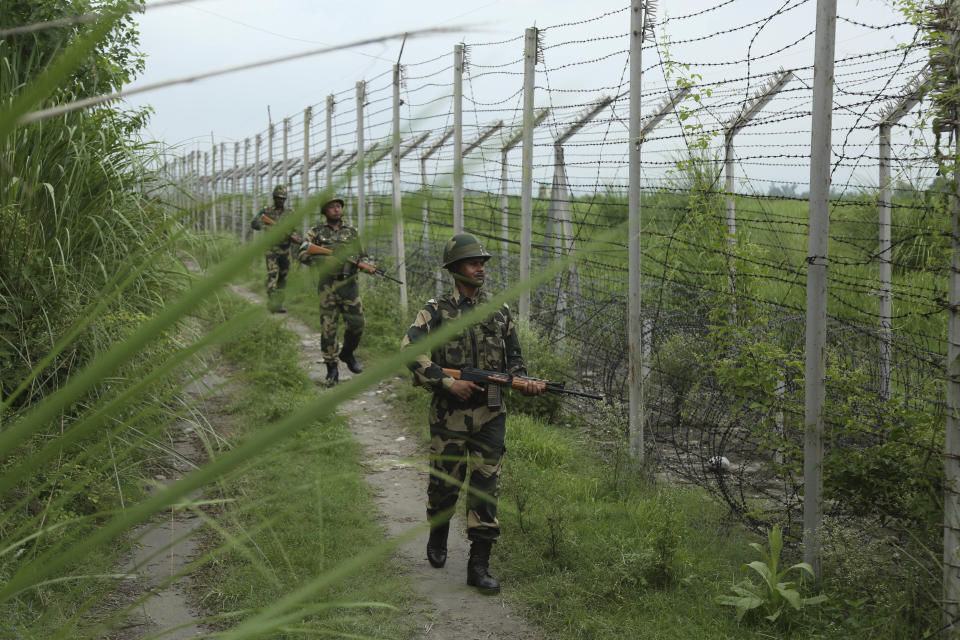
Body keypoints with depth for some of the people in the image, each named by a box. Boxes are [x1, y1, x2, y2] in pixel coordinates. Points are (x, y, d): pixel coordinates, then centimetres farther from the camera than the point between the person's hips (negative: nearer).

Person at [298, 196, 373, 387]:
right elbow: (302, 254, -5)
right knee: (328, 328, -3)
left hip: (349, 284, 2)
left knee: (356, 324, -3)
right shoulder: (317, 232, 3)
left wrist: (366, 266, -3)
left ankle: (347, 353, 26)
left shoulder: (351, 232, 11)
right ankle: (331, 369, 8)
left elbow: (362, 256, 19)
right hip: (327, 286, -2)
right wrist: (326, 259, -15)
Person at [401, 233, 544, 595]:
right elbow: (410, 350, -15)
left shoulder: (500, 313, 10)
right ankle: (437, 540, 37)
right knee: (444, 484, 8)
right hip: (449, 415, -2)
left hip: (490, 415, 2)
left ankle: (479, 566, 4)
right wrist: (448, 383, -21)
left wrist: (525, 383, -6)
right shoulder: (436, 311, -1)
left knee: (486, 489, -1)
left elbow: (514, 361, 16)